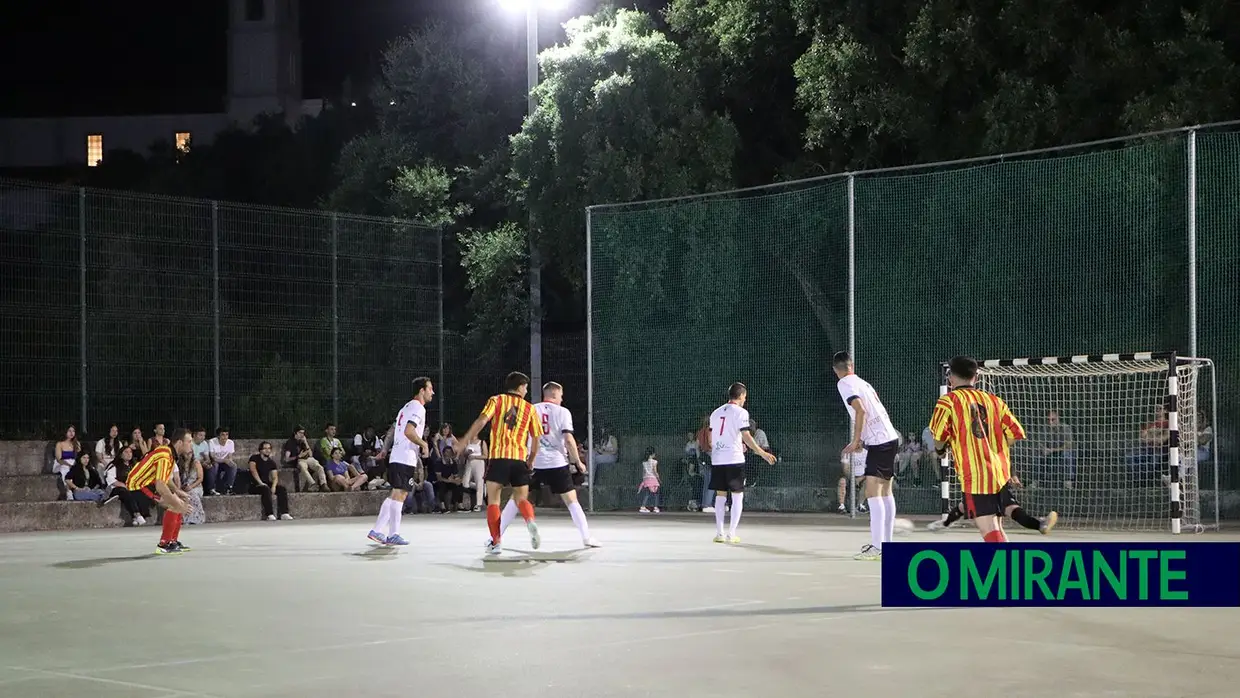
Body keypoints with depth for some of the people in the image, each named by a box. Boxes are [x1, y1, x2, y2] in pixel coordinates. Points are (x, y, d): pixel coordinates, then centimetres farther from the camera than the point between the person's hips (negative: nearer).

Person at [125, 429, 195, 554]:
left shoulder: (170, 454, 6)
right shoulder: (165, 456, -25)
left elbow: (167, 480, 14)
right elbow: (160, 487, -31)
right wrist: (179, 505, -27)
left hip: (146, 484, 10)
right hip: (137, 487, -10)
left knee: (179, 504, 13)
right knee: (175, 505, -21)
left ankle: (172, 542, 18)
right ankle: (164, 545, -15)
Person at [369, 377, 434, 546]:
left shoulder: (407, 407, 21)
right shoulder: (418, 408, -10)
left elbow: (392, 430, 25)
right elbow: (408, 431, -22)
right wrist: (424, 444, -12)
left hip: (395, 457, 10)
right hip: (406, 458, -10)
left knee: (394, 495, 12)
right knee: (399, 494, -8)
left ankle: (377, 531, 10)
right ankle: (393, 535, -9)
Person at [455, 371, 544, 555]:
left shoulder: (497, 400, 7)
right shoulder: (529, 408, 13)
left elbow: (482, 421, -8)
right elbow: (536, 438, 11)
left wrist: (464, 440, -6)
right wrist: (531, 461, 23)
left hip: (499, 457, -2)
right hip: (520, 459, 2)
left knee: (493, 500, 5)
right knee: (521, 499, 11)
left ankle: (496, 542, -3)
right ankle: (530, 522, -20)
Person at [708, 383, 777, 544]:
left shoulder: (716, 412, 14)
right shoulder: (740, 412, -5)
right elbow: (746, 437, -13)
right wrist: (762, 453, -10)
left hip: (717, 460, 5)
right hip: (734, 460, -5)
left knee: (720, 495, 10)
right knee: (737, 496, 3)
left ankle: (719, 533, 7)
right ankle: (731, 534, -3)